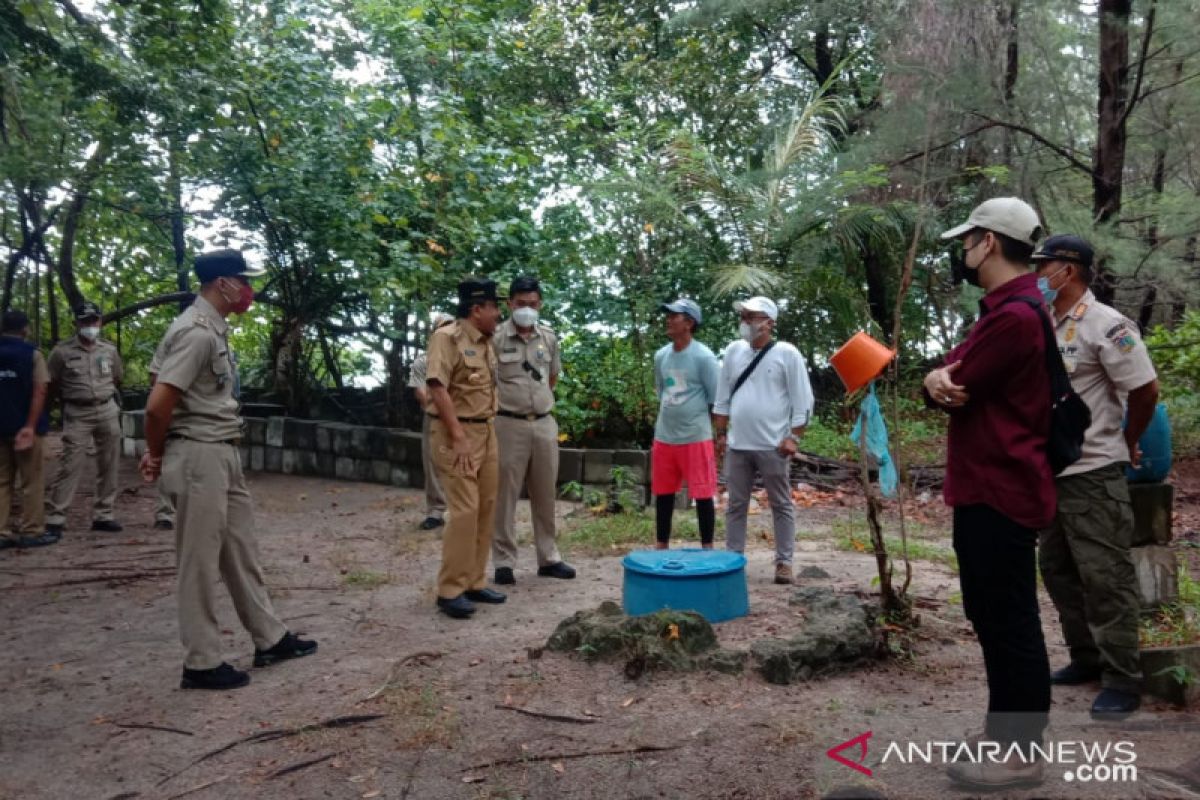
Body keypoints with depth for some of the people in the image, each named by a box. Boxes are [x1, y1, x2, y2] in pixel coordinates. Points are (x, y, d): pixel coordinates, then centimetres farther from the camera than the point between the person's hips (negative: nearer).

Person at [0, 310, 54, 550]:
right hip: (24, 425, -5)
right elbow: (39, 391, -15)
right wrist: (30, 426, -16)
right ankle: (31, 531, 5)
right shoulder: (32, 354, -6)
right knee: (32, 480, 3)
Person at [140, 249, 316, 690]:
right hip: (198, 458, -10)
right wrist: (157, 456, -5)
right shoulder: (197, 332, -18)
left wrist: (157, 454, 9)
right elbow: (158, 405, -22)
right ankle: (201, 663, 14)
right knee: (200, 562, 1)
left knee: (241, 550, 16)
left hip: (224, 455, 10)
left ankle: (270, 638, 28)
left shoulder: (214, 328, 12)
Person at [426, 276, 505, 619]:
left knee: (486, 509, 9)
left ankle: (474, 582, 19)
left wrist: (490, 430, 15)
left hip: (487, 432, 9)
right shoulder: (447, 337, -11)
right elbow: (437, 388, -19)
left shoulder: (486, 342, 14)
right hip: (457, 434, -8)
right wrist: (459, 437, -22)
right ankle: (450, 590, -1)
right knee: (465, 510, -11)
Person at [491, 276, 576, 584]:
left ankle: (549, 558, 23)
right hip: (509, 425, -4)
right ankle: (503, 562, 11)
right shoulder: (496, 338, -8)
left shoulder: (549, 338, 8)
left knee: (545, 494, 12)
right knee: (505, 495, 1)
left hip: (545, 424, 5)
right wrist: (507, 402, 1)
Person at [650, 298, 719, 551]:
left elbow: (716, 400, -7)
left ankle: (707, 549, 13)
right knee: (663, 493, 12)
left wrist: (719, 435, -4)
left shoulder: (704, 357, -10)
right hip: (664, 437, 6)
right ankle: (661, 547, 25)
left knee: (702, 495, 2)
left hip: (696, 437, -6)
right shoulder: (661, 355, 8)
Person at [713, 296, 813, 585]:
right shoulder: (734, 351, 8)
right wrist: (721, 434, 9)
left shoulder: (787, 353, -5)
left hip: (772, 445, -4)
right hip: (737, 444, 4)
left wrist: (792, 437, -10)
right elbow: (723, 398, 12)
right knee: (736, 505, 10)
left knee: (781, 505, 7)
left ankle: (784, 562, 15)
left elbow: (802, 401, -5)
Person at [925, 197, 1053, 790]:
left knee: (1009, 622, 0)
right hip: (986, 489, 11)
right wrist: (940, 380, -12)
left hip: (1000, 494, -11)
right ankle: (1006, 728, 32)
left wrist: (941, 382, 2)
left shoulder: (1014, 316, -20)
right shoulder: (1003, 309, 16)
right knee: (994, 617, 18)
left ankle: (1020, 752, 13)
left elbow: (952, 390, -20)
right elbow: (952, 384, 10)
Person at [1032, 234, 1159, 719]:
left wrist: (1126, 444, 0)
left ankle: (1123, 680, 12)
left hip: (1093, 474, -8)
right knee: (1057, 569, 16)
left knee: (1105, 577, -1)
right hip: (1051, 471, 8)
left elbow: (1146, 391, -11)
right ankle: (1086, 658, 31)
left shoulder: (1106, 325, -14)